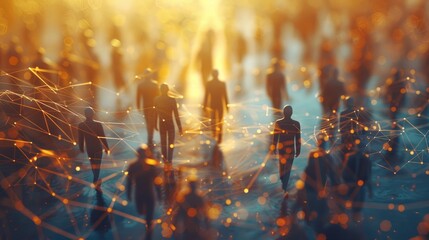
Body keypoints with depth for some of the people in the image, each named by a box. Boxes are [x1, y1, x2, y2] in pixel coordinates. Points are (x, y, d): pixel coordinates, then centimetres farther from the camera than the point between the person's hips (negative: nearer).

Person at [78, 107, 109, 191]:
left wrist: (81, 148, 10)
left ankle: (96, 181, 33)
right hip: (98, 147, -3)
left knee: (93, 164, 19)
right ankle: (96, 182, -15)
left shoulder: (81, 125, -8)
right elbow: (103, 137, -11)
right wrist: (106, 147, -2)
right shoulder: (98, 124, -16)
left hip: (89, 148, 3)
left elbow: (80, 138, -1)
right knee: (97, 164, -1)